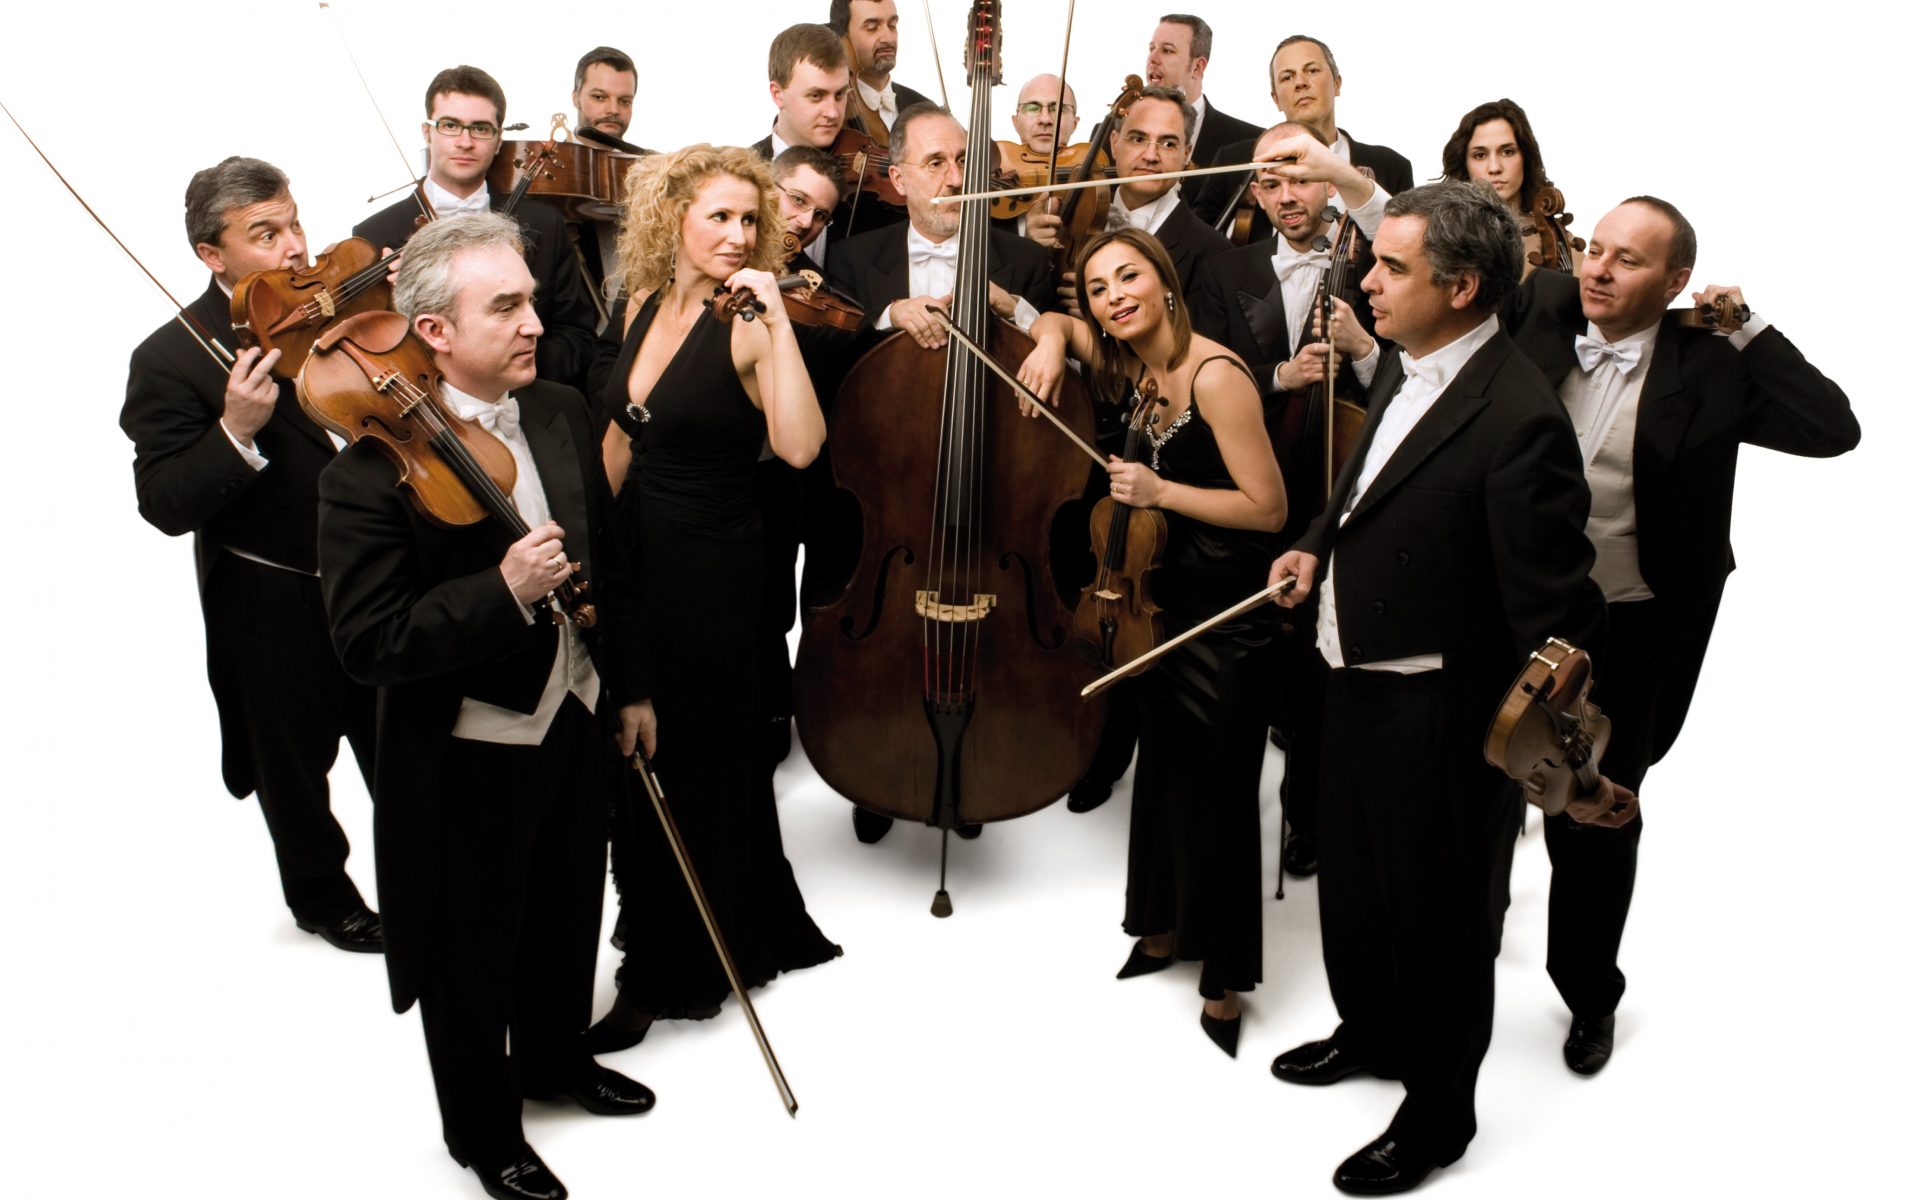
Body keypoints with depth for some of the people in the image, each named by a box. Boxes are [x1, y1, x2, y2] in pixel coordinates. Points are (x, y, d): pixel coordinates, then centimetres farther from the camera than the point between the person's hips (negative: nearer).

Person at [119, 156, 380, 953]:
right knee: (297, 763, 18)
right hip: (275, 610, -4)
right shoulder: (171, 359, -18)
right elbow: (164, 506, -20)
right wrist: (235, 432, -35)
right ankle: (319, 892, 42)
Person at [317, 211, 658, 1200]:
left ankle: (556, 1056, 53)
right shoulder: (375, 468, -23)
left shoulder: (563, 414, -2)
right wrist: (503, 591, -35)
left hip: (576, 725, 6)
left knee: (568, 916, 26)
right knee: (473, 958, 15)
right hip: (465, 759, -6)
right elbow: (367, 644, -25)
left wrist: (630, 687, 12)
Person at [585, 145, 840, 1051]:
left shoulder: (745, 326, -15)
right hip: (635, 555, 8)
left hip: (710, 567, -7)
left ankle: (668, 973, 25)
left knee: (689, 758, 6)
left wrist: (776, 316, -31)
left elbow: (800, 445, -32)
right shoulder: (647, 305, 5)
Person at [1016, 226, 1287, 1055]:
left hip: (1225, 612, -7)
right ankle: (1170, 925, 40)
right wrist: (1051, 340, -2)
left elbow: (1267, 508, -20)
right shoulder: (1125, 364, 2)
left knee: (1216, 788, 2)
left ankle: (1223, 979, 19)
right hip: (1158, 597, 8)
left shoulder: (1214, 375, -20)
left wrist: (1159, 491, -25)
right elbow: (1056, 324, 21)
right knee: (1162, 767, 19)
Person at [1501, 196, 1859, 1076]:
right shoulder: (1540, 310, -4)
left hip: (1627, 632, -2)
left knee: (1595, 819, 11)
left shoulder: (1706, 363, -11)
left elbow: (1834, 429, -17)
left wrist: (1746, 328, -15)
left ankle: (1589, 992, 34)